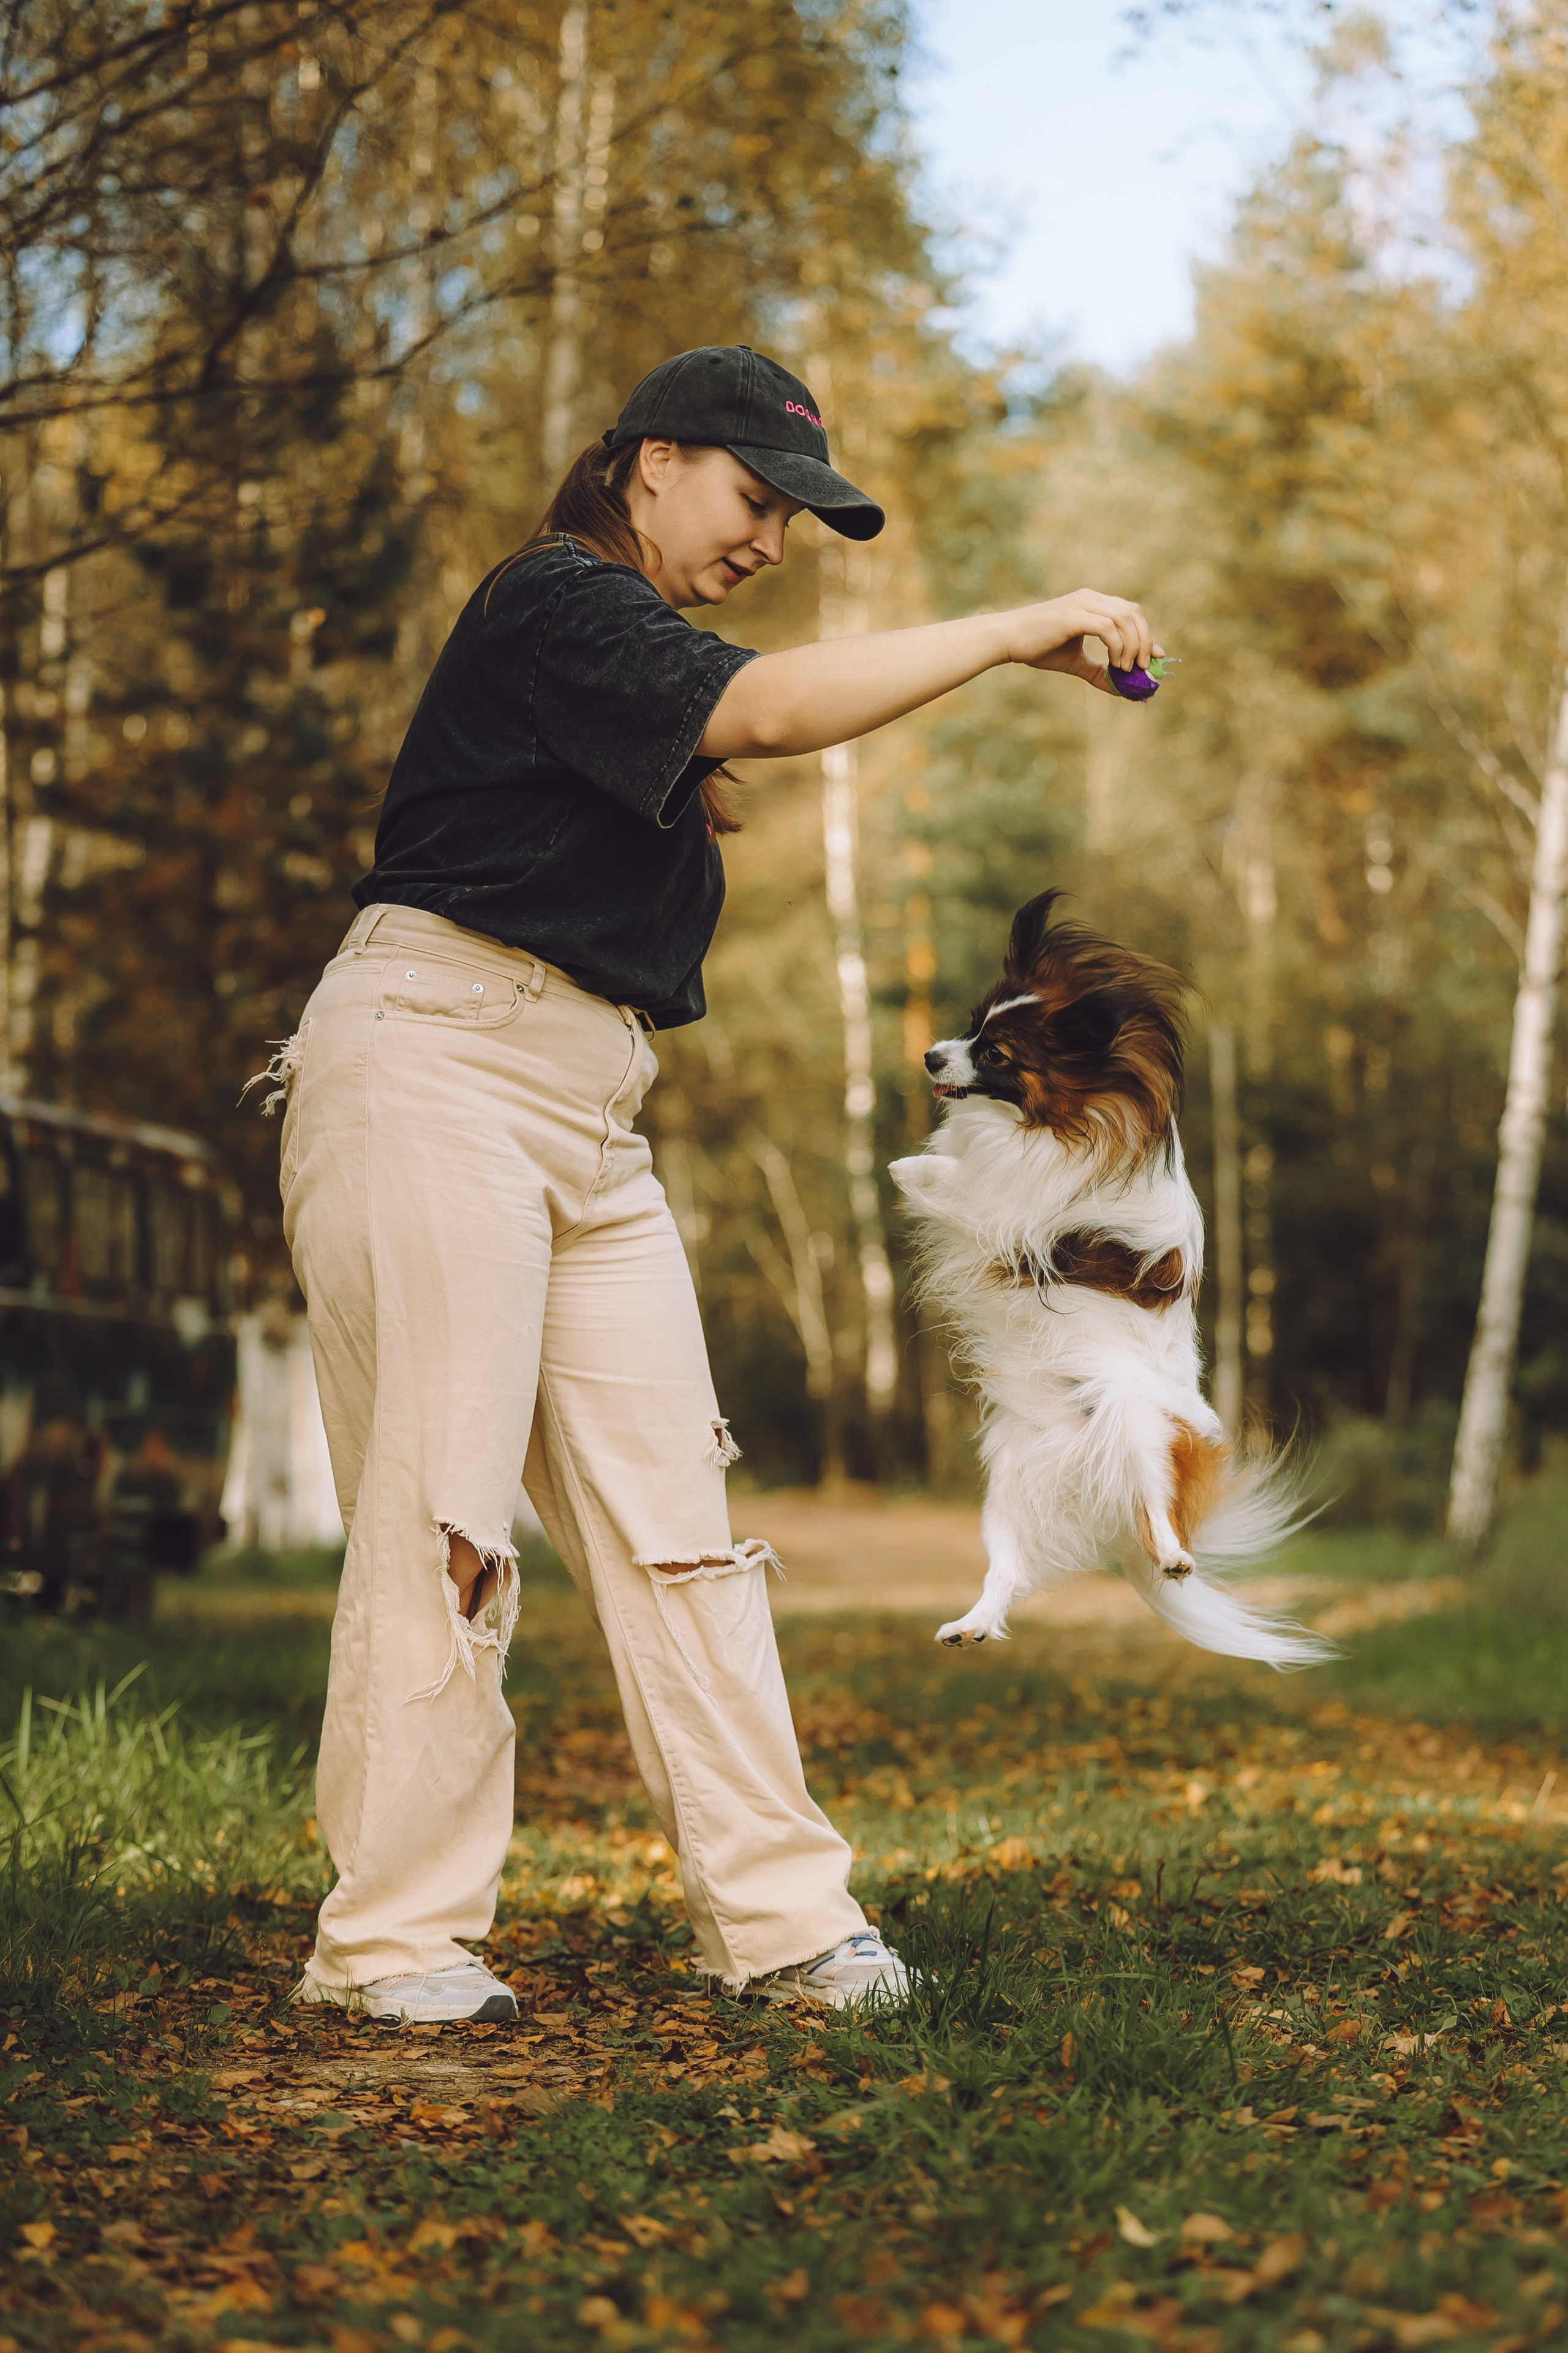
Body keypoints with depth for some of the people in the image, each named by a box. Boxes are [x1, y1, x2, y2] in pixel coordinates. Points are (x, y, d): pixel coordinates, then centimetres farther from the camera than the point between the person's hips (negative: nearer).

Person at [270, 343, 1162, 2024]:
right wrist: (1015, 631, -19)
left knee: (672, 1510, 3)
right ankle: (395, 1937, 0)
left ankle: (778, 1911, 5)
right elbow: (769, 708, -23)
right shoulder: (552, 601, -7)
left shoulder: (635, 661, 22)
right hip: (432, 1067, -9)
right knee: (439, 1509, -8)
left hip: (590, 1113, 9)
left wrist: (691, 810, 10)